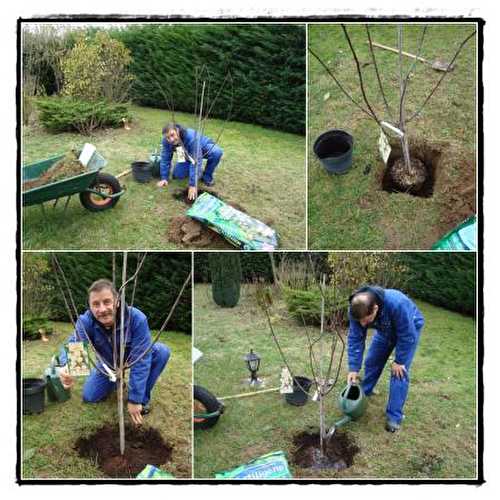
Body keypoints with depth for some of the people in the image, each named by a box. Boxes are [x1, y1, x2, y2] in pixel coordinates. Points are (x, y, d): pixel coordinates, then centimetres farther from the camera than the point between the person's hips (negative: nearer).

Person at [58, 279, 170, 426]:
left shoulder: (137, 318, -37)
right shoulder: (86, 321, -29)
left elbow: (140, 360, -35)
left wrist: (134, 400, -35)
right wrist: (67, 368, -68)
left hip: (132, 357, -2)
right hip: (107, 363, 2)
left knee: (161, 351, -29)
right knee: (89, 397, -9)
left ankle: (142, 398, -9)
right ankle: (116, 380, 22)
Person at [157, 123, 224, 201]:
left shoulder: (191, 137, -43)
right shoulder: (166, 141, -27)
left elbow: (195, 161, -44)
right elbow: (165, 159, -15)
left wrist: (193, 185, -45)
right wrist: (164, 178, -20)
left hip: (204, 148, -4)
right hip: (188, 155, 4)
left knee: (216, 152, -36)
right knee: (177, 175, -13)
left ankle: (207, 176, -10)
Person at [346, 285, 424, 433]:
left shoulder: (397, 304, -47)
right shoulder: (357, 309, -31)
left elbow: (407, 336, -33)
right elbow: (355, 339, -20)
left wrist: (399, 361, -21)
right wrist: (353, 368, -23)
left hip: (409, 328, -5)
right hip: (386, 329, 5)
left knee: (399, 371, -12)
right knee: (372, 361, 10)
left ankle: (394, 416, -1)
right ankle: (364, 394, 35)